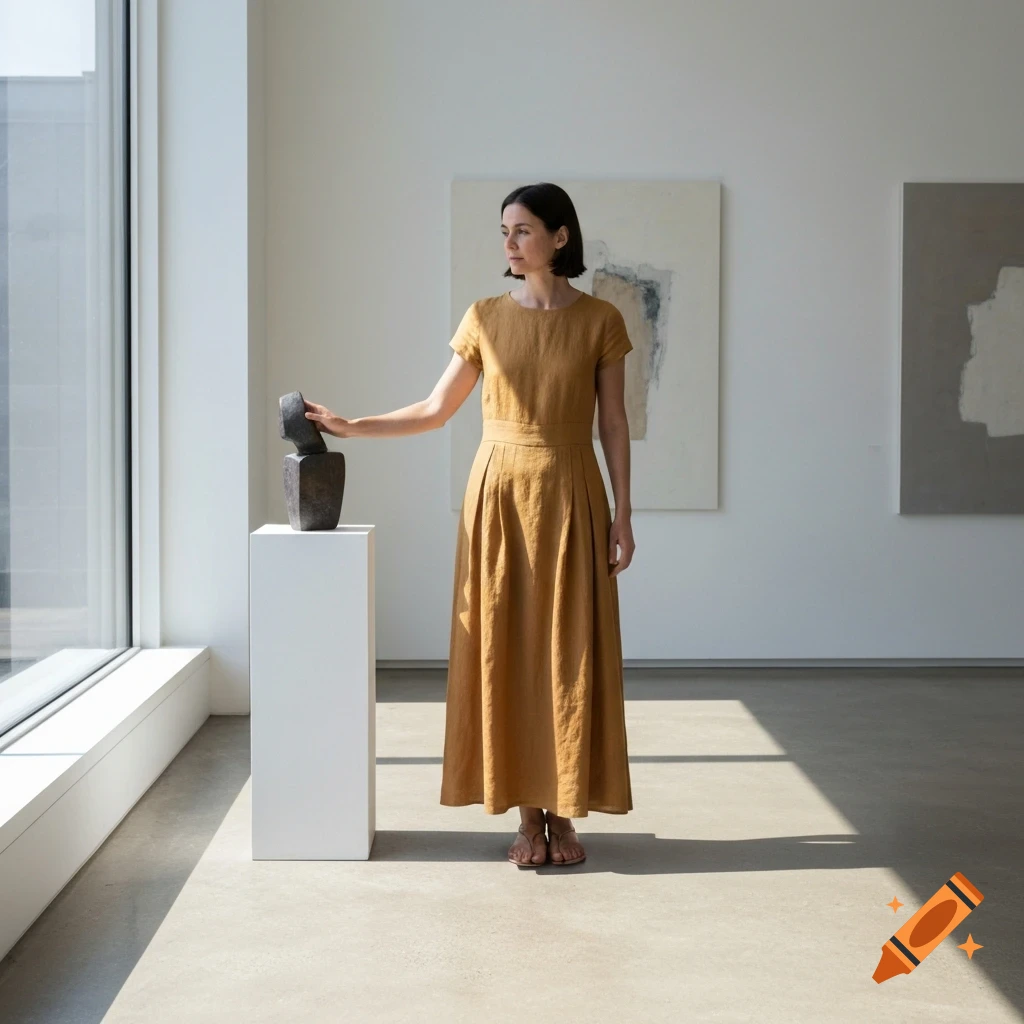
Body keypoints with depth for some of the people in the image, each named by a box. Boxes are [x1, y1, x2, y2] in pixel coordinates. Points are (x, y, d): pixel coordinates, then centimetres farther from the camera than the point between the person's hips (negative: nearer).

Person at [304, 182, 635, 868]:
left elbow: (614, 423, 1)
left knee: (571, 652, 1)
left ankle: (564, 812, 12)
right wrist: (351, 428, 2)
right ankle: (529, 813, 12)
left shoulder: (600, 320, 0)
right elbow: (435, 410, 9)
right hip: (499, 494, 2)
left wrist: (623, 515, -3)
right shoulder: (485, 318, 5)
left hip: (571, 497, -1)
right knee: (505, 650, 2)